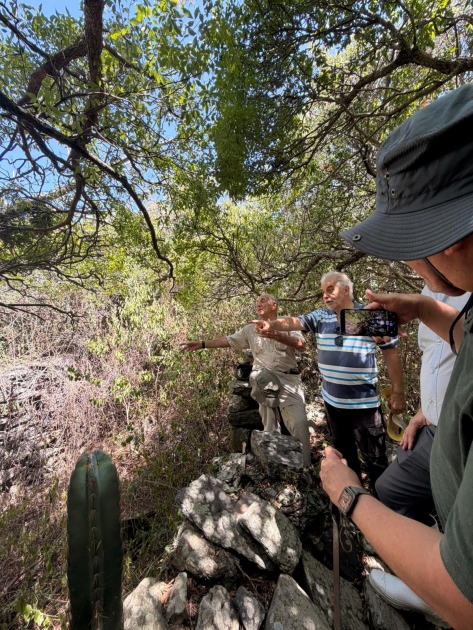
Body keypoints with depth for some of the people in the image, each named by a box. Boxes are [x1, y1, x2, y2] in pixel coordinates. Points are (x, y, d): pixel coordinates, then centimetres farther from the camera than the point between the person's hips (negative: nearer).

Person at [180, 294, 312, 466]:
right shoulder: (250, 330, 13)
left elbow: (301, 346, -9)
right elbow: (228, 340, 12)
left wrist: (279, 336, -23)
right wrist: (201, 344, 6)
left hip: (289, 378, -1)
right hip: (265, 377, 1)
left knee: (299, 422, -4)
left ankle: (303, 466, 12)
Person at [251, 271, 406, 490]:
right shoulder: (320, 316, -1)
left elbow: (391, 354, -4)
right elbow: (294, 322, -16)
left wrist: (398, 393, -4)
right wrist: (271, 324, -37)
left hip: (364, 403, -4)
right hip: (332, 401, 4)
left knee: (375, 458, 12)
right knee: (343, 454, 25)